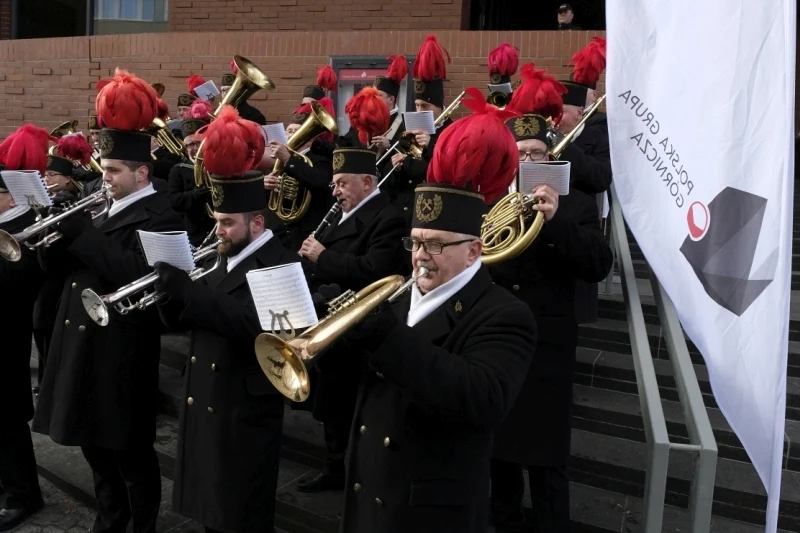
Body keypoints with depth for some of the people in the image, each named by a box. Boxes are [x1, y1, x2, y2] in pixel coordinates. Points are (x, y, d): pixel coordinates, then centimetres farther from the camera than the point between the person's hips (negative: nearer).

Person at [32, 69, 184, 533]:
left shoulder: (159, 216, -13)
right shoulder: (107, 207, 14)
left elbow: (135, 275, -26)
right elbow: (76, 267, 14)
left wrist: (83, 233, -24)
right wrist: (60, 237, -6)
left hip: (122, 349, -9)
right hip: (85, 341, 9)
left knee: (129, 446, 4)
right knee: (93, 439, 19)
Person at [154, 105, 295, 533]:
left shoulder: (279, 266, -16)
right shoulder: (223, 258, 11)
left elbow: (248, 325, -30)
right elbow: (181, 321, 12)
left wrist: (186, 288, -30)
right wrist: (170, 290, -9)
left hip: (245, 412, -9)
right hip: (204, 403, 9)